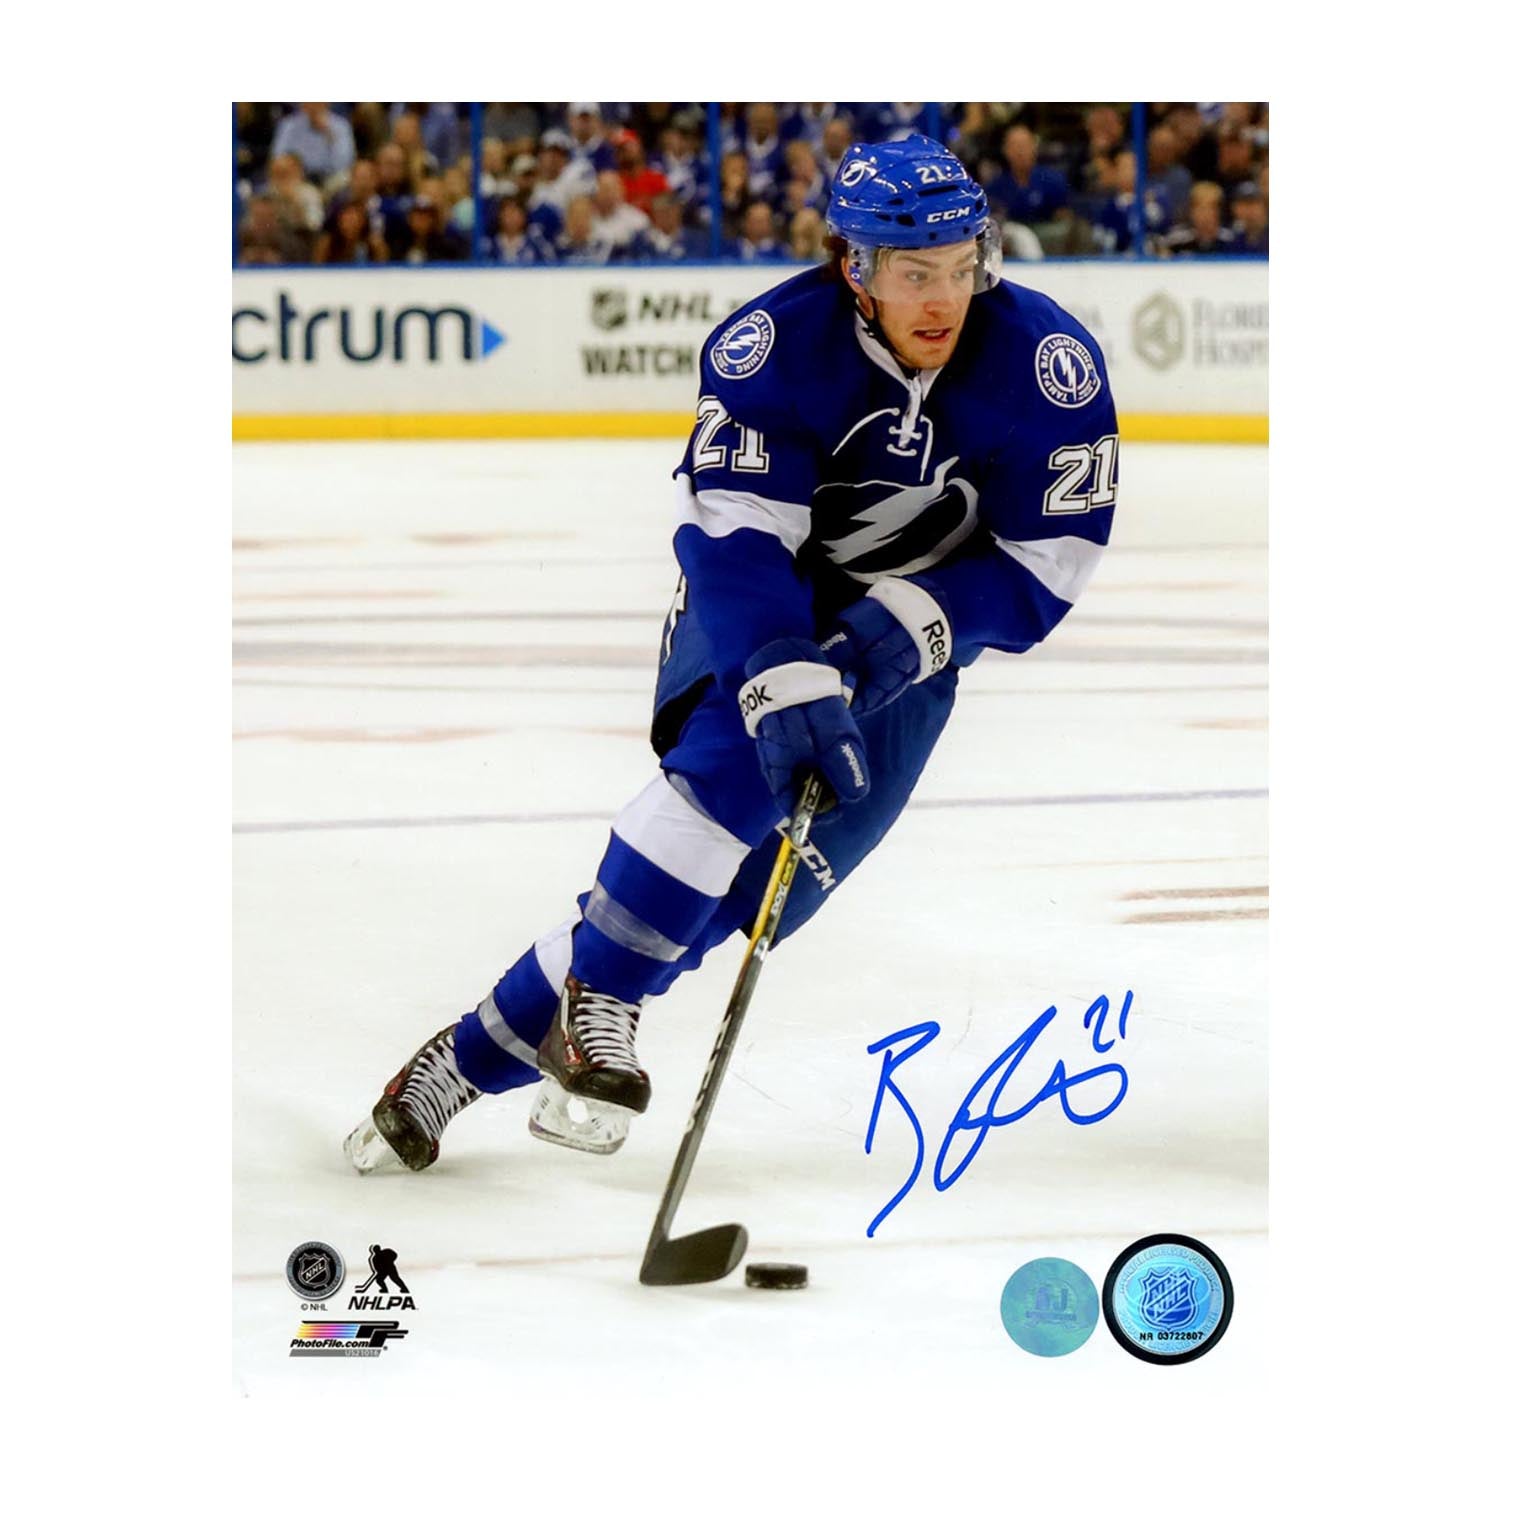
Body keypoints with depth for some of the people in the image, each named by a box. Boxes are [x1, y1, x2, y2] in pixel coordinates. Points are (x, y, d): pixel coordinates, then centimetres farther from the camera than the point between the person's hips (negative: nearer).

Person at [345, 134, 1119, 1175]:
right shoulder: (770, 348, -24)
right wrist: (786, 683, -45)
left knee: (758, 876, -11)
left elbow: (1047, 565, -17)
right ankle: (598, 1003, -23)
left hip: (909, 634, 1)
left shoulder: (1050, 365, -21)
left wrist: (892, 638, -28)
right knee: (736, 762, -34)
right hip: (760, 605, -1)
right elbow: (732, 537, -30)